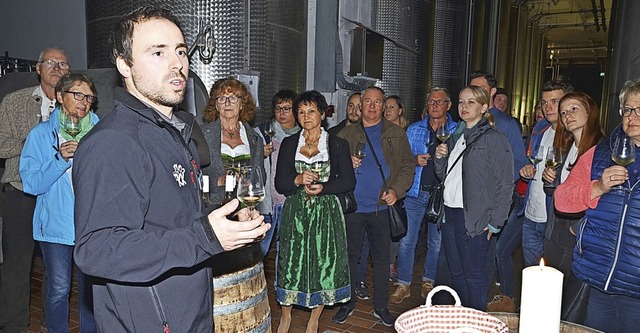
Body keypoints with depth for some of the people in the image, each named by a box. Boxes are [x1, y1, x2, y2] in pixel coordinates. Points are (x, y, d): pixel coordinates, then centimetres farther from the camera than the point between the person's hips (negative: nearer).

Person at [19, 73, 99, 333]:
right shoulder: (41, 134, 1)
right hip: (56, 225, -1)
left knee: (91, 287, 11)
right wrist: (60, 159, -17)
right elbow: (31, 184, -6)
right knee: (58, 290, 6)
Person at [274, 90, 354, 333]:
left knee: (324, 263, 3)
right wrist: (298, 180, -18)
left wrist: (323, 187, -17)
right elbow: (280, 183, 2)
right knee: (291, 262, 5)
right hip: (295, 212, 1)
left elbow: (349, 181, -3)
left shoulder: (338, 144, 2)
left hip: (326, 212, -1)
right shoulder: (289, 144, 7)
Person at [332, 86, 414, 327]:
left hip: (382, 207, 0)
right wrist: (346, 163, -11)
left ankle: (381, 307, 24)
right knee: (350, 255, 9)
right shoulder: (346, 134, 8)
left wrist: (396, 190, -12)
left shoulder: (397, 134, 7)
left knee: (382, 257, 10)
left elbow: (407, 166, 3)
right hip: (352, 206, 0)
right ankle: (347, 303, 25)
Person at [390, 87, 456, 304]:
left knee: (436, 242, 10)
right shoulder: (414, 130, 8)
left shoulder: (458, 131, 4)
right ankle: (404, 284, 14)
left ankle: (429, 281, 29)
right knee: (407, 240, 0)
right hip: (415, 193, 1)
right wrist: (414, 160, -10)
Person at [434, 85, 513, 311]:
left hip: (473, 218, -7)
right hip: (449, 214, 7)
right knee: (456, 274, 16)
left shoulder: (495, 139, -7)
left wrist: (495, 223, -12)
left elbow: (505, 185, -10)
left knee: (473, 277, 1)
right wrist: (440, 158, 2)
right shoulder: (456, 138, 15)